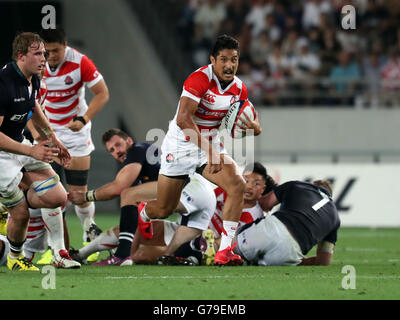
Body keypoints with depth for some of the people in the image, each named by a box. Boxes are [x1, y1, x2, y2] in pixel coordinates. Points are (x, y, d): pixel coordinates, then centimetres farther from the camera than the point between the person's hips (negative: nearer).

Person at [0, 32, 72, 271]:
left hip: (20, 144, 8)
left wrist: (53, 139, 25)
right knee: (21, 214, -5)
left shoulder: (33, 80, 0)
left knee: (57, 197, -8)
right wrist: (31, 151, -30)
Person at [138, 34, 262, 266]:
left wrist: (253, 126, -19)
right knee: (164, 210, 5)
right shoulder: (200, 79, -23)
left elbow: (256, 125, 8)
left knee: (237, 185, -23)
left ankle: (225, 251, -22)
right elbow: (183, 118, -33)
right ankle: (140, 214, 45)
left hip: (211, 146, 5)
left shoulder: (239, 88, -2)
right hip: (181, 146, -5)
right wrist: (209, 149, -39)